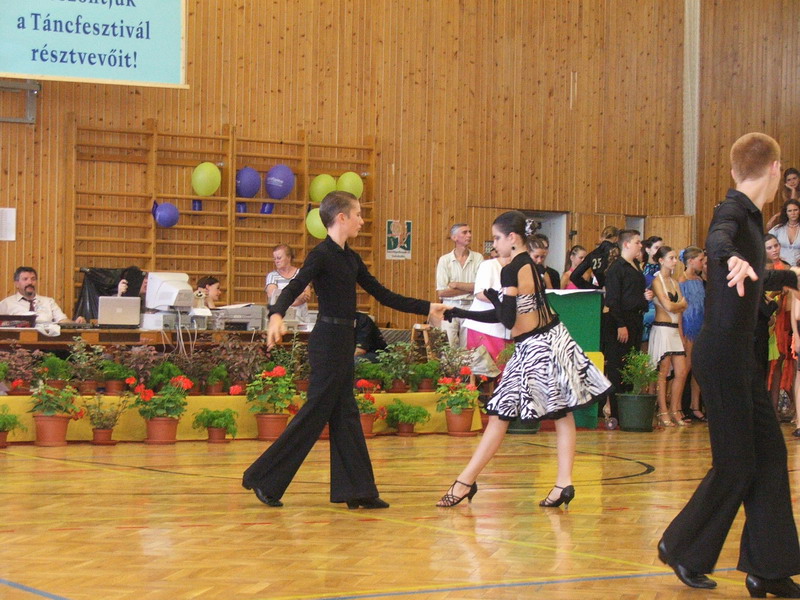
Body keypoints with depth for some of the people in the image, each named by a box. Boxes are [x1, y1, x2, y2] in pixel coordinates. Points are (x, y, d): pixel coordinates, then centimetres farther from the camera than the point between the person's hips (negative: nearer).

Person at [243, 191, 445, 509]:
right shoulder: (321, 254, -12)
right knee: (316, 412, -6)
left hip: (344, 340, 9)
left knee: (345, 414, 8)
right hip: (328, 341, -9)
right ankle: (263, 479, 2)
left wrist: (426, 308, 18)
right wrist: (276, 315, -45)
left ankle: (357, 490, 10)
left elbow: (382, 294, 18)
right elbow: (294, 287, -25)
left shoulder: (351, 258, 14)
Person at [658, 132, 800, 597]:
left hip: (742, 355, 9)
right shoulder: (735, 208, -12)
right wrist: (734, 259, -61)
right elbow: (717, 238, -38)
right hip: (722, 354, -9)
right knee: (735, 463, -3)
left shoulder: (751, 214, 15)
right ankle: (683, 550, 13)